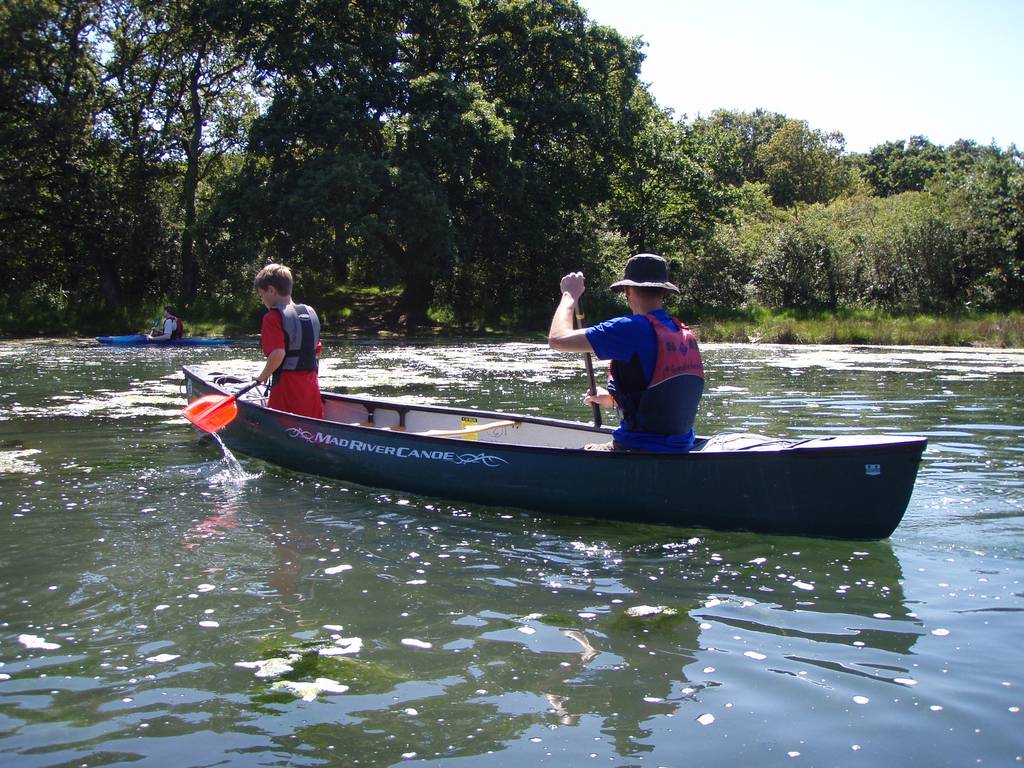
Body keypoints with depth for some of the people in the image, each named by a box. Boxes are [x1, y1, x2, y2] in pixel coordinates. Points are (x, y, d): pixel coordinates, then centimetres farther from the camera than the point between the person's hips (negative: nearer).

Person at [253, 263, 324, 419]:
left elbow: (278, 353, -22)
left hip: (286, 389, -6)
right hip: (311, 386, 7)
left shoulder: (273, 317, -11)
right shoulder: (311, 313, 12)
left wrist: (263, 376, -9)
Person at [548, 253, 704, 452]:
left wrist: (570, 294, 1)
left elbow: (557, 339, -15)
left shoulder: (632, 329, -19)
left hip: (641, 451, -8)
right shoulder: (687, 336, 4)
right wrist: (615, 399, 22)